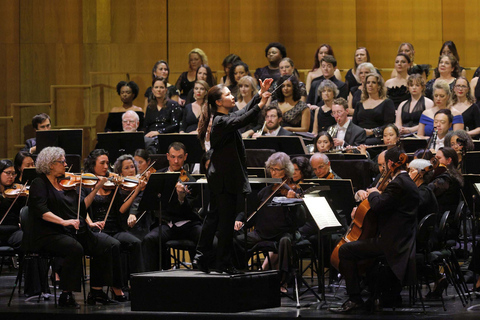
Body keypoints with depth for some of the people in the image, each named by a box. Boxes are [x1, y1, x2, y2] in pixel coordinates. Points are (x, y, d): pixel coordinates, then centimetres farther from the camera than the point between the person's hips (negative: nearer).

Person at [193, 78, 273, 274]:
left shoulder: (224, 118, 12)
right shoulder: (220, 121, -18)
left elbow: (243, 113, 17)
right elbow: (242, 120, -35)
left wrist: (260, 95, 9)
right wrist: (260, 105, -37)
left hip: (219, 177, 10)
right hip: (225, 178, -10)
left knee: (214, 217, 14)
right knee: (226, 220, -3)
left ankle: (201, 258, 18)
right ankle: (224, 263, 3)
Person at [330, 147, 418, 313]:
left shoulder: (398, 184, -18)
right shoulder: (409, 183, 15)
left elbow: (378, 206, -24)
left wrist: (373, 194, -5)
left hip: (393, 242, -11)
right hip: (405, 241, 11)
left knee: (346, 250, -12)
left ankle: (354, 299, -12)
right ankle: (393, 293, 39)